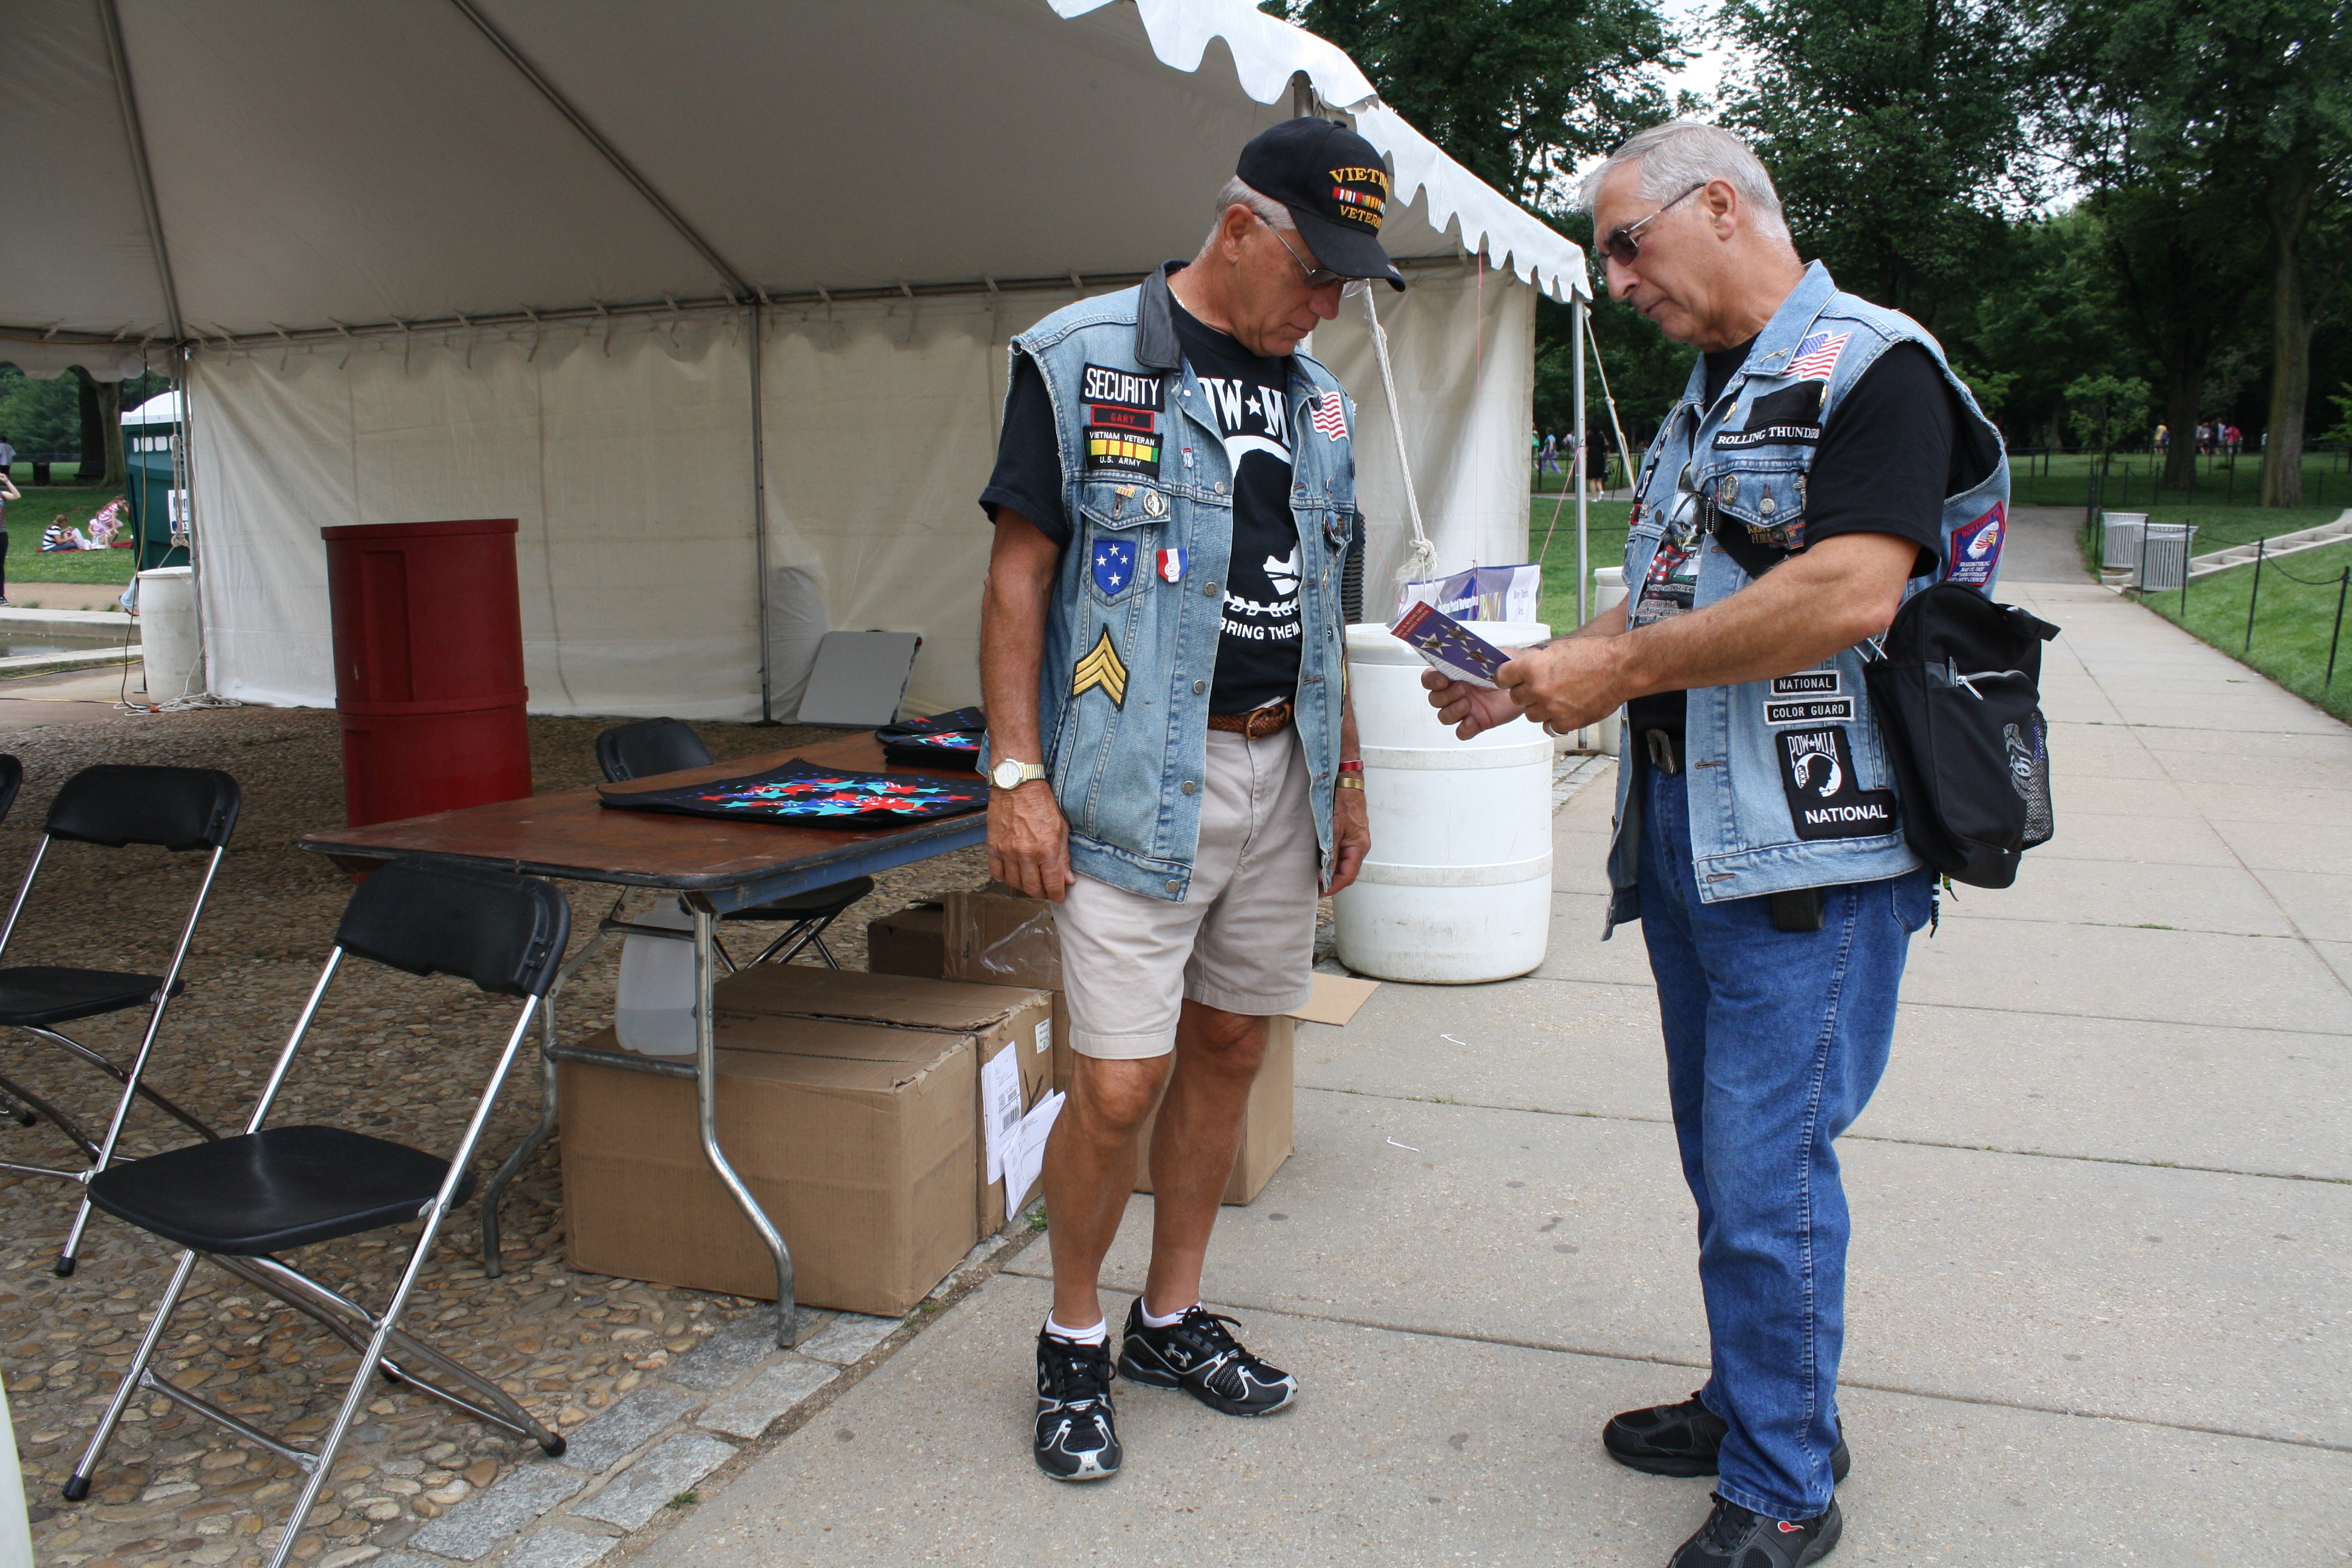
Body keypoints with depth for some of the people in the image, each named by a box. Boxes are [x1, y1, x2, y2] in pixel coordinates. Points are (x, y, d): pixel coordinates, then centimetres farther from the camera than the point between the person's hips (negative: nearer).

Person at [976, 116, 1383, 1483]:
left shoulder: (1317, 400, 14)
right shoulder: (1080, 361, -4)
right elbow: (1021, 576, -6)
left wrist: (1347, 776, 16)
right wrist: (1018, 774, -12)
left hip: (1278, 773, 6)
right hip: (1139, 781, -6)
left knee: (1231, 1049, 12)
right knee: (1121, 1086, -6)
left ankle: (1174, 1318, 30)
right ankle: (1074, 1344, 18)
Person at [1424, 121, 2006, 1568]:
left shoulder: (1870, 364, -10)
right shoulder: (1704, 401, 19)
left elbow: (1850, 594, -24)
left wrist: (1620, 665, -19)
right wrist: (1529, 678, 9)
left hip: (1810, 847, -9)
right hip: (1686, 833, 9)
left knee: (1765, 1168, -3)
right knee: (1724, 1151, 17)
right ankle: (1759, 1408, 33)